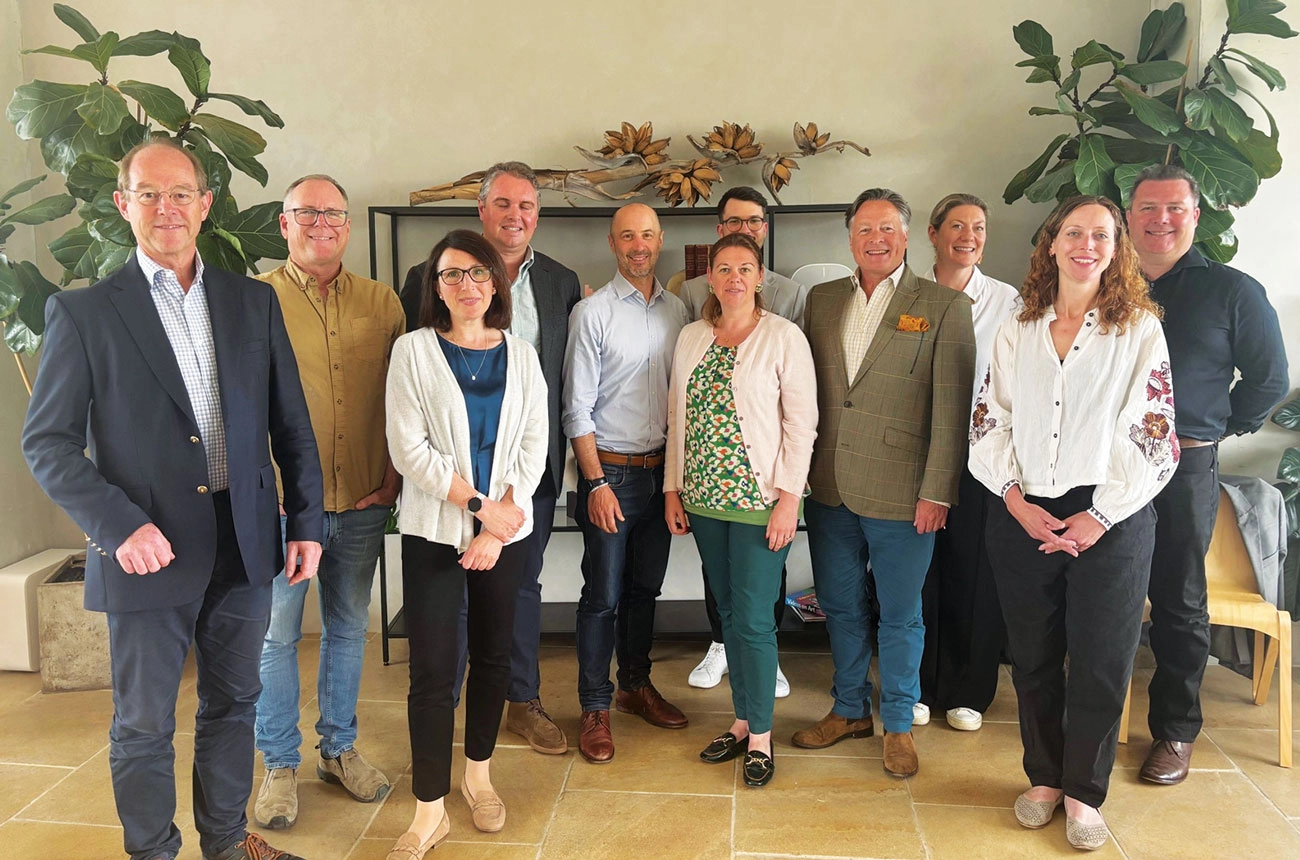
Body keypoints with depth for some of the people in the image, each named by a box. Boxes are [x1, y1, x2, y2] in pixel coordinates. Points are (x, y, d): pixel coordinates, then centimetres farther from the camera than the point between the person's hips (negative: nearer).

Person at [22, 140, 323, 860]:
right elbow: (47, 441, -5)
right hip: (148, 550, -3)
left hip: (243, 544, 3)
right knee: (143, 725, 10)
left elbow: (291, 423, 8)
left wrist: (306, 523, 4)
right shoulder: (82, 312, -3)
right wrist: (120, 525, -16)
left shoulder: (253, 301, 6)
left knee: (232, 706, 17)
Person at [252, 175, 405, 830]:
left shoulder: (382, 302, 5)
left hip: (362, 504, 3)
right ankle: (281, 765, 24)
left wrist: (391, 476, -1)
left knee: (348, 629, 15)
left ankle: (339, 749, 32)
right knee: (277, 635, 7)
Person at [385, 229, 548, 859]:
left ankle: (478, 773, 32)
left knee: (492, 655, 12)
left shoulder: (520, 356, 6)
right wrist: (481, 506, -13)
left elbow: (532, 448, 2)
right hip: (433, 529, -3)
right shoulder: (413, 351, -2)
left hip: (506, 529, 3)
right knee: (432, 670, -3)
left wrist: (498, 531, -8)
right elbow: (409, 448, -10)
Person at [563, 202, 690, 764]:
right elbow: (577, 407, -10)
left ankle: (636, 685, 33)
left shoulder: (677, 311, 7)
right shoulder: (593, 312, -8)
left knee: (645, 587, 16)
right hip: (611, 470, -5)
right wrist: (596, 483, -14)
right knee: (604, 595, 2)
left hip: (662, 469, 5)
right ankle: (595, 708, 16)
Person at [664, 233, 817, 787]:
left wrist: (789, 498, -13)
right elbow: (678, 416, 12)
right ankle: (743, 721, 27)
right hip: (704, 498, 5)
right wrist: (673, 488, 8)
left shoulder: (784, 337, -6)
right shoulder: (691, 338, 9)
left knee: (753, 619, -2)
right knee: (728, 613, 13)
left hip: (759, 499, -5)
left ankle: (760, 735, 14)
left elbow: (802, 423, -8)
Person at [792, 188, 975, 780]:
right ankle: (851, 710, 36)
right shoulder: (822, 299, 9)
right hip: (829, 487, 4)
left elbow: (951, 406, -8)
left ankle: (898, 724, 28)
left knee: (899, 615, 9)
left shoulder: (945, 307, -5)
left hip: (900, 494, -4)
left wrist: (937, 492, -12)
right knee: (839, 607, 17)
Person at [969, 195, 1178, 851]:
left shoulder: (1140, 329, 0)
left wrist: (1100, 515, -12)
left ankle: (1083, 791, 23)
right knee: (1033, 657, 12)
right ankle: (1044, 777, 29)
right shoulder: (1017, 331, 8)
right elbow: (989, 421, 6)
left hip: (1110, 520, -2)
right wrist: (1015, 498, -7)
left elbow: (1154, 433, -6)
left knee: (1101, 662, 6)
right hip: (1022, 518, 3)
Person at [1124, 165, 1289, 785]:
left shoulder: (1233, 292, 1)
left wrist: (1217, 432, 3)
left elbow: (1269, 379, 7)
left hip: (1183, 470, -2)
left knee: (1178, 604, 7)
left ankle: (1175, 731, 21)